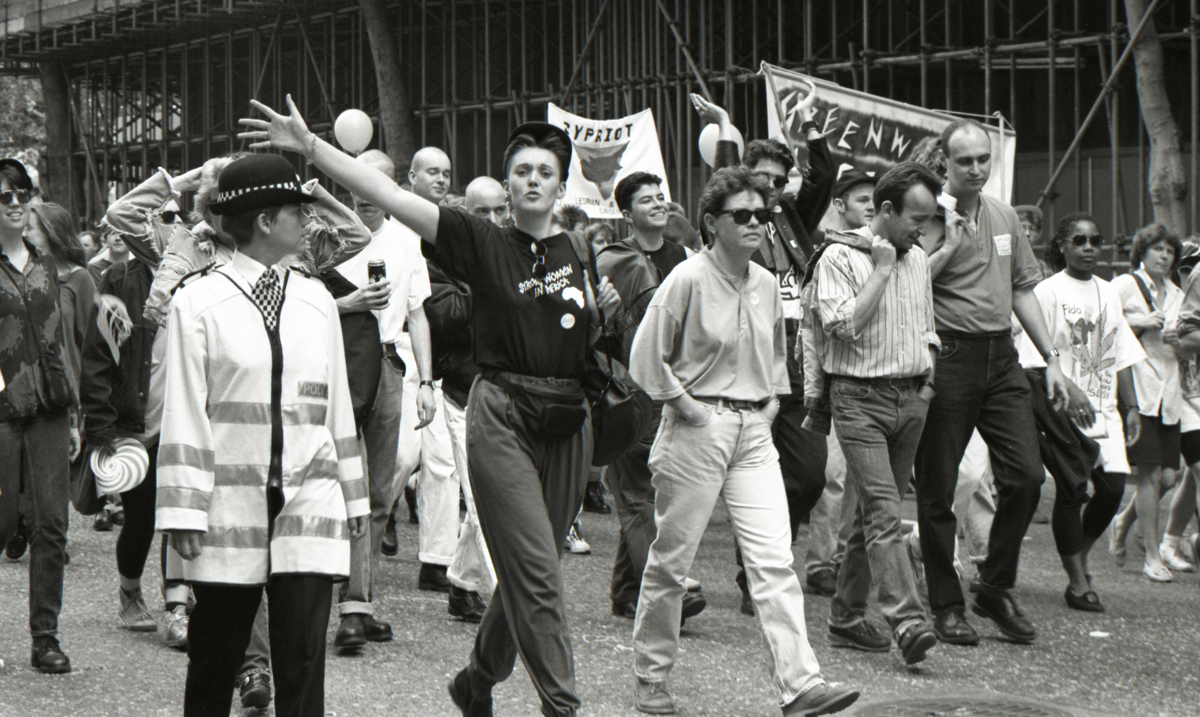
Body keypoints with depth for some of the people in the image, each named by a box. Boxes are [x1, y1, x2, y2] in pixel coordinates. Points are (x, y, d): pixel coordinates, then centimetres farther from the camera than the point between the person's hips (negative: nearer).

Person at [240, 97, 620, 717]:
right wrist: (309, 146, -18)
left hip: (568, 421, 5)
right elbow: (388, 196, -12)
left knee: (529, 569, 12)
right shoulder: (483, 244, -4)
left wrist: (606, 310, -1)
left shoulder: (581, 253, 10)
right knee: (534, 572, -9)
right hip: (502, 416, -5)